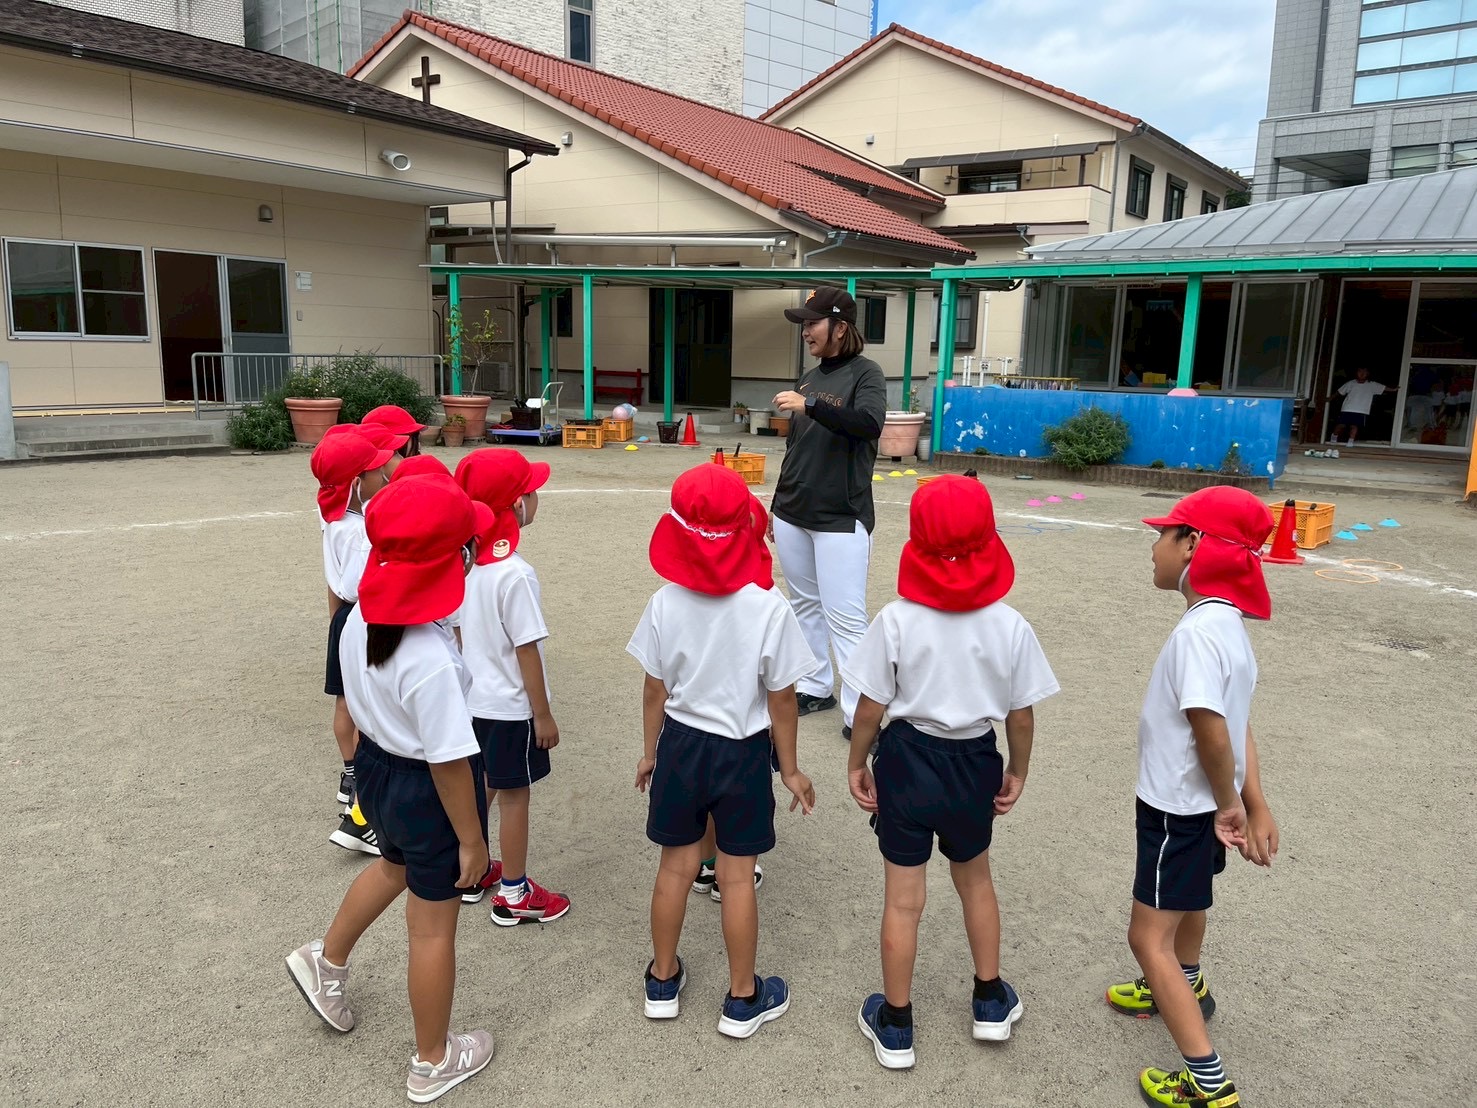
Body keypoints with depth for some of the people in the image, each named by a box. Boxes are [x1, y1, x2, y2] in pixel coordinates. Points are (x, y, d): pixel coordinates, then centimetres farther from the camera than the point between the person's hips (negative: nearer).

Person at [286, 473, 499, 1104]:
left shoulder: (361, 620, -11)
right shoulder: (431, 661, -35)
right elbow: (448, 762, -26)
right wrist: (471, 839, -13)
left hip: (376, 767, 8)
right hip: (427, 792, -7)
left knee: (395, 867, 37)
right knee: (434, 927, 14)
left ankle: (327, 960, 59)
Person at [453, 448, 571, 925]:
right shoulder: (515, 574, -26)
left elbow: (462, 632, 7)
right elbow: (527, 651, -21)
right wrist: (543, 715, -12)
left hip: (476, 698, 7)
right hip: (511, 707, -7)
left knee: (482, 787, 22)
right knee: (514, 796, 7)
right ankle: (514, 894, 22)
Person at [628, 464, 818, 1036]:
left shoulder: (665, 604, -13)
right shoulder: (769, 609, -19)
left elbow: (655, 689, -3)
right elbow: (781, 699, -11)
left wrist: (649, 752, 13)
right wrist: (791, 769, 2)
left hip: (681, 744, 2)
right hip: (744, 752, -2)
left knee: (676, 865, 18)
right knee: (737, 874, 11)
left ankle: (663, 981, 36)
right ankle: (742, 999, 28)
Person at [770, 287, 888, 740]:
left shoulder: (865, 374, -5)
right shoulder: (807, 378, 13)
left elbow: (869, 423, -25)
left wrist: (810, 405, -30)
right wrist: (777, 506, 19)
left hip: (840, 519, -7)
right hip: (793, 515, 7)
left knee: (845, 617, -8)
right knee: (805, 606, 13)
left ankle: (859, 712, -3)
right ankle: (815, 688, 25)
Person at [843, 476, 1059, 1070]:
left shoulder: (896, 620, -18)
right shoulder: (1010, 625, -13)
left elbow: (871, 707, -12)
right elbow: (1021, 713, -4)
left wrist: (857, 764, 4)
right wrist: (1017, 772, 12)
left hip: (907, 759, -2)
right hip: (975, 761, 2)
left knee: (903, 899, 11)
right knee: (975, 879, 26)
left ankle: (895, 1026, 28)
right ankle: (991, 1001, 42)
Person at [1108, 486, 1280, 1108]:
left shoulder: (1198, 631, -30)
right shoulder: (1227, 622, 0)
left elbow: (1213, 733, -30)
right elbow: (1237, 725, 1)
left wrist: (1228, 804, -14)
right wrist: (1254, 805, 2)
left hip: (1179, 807, -10)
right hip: (1197, 802, 10)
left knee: (1149, 937, -1)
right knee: (1187, 901, 31)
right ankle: (1185, 990, 56)